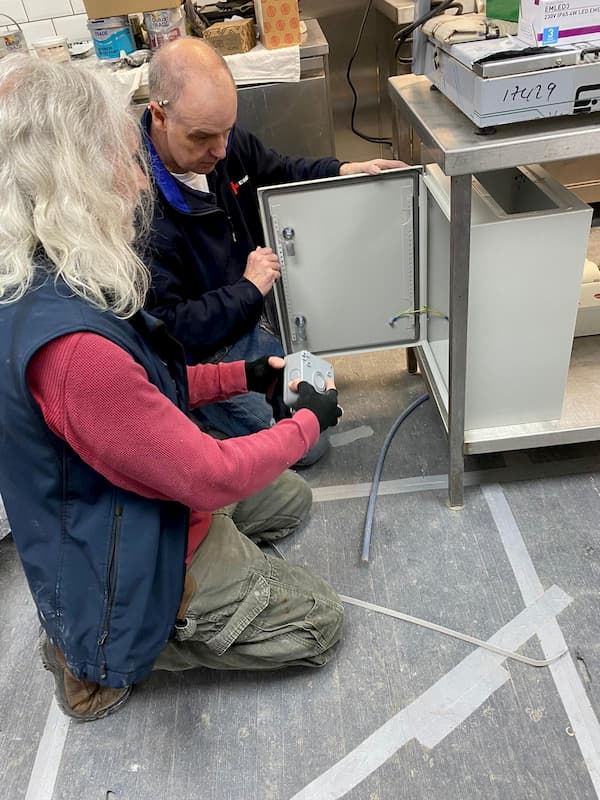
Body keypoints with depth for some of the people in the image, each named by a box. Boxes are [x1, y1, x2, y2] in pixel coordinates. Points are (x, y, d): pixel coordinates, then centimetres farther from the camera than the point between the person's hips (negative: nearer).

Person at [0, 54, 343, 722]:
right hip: (131, 558, -9)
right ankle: (103, 652, 6)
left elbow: (144, 386, 10)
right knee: (317, 622, 6)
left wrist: (244, 377, 4)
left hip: (112, 510, 9)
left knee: (290, 500, 24)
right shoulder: (68, 341, -37)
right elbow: (213, 479, -29)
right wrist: (308, 421, -12)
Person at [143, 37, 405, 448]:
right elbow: (167, 328, -28)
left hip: (261, 305, 8)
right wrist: (249, 288, -25)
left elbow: (280, 172, 11)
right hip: (208, 349, -8)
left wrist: (343, 171, -7)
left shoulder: (224, 140, -10)